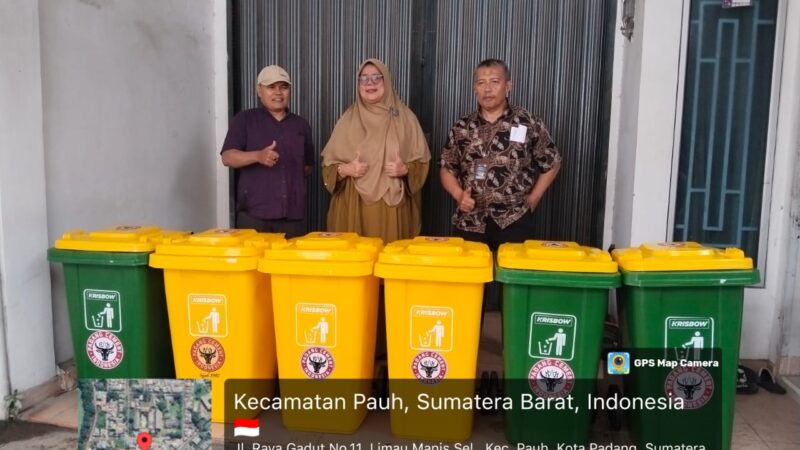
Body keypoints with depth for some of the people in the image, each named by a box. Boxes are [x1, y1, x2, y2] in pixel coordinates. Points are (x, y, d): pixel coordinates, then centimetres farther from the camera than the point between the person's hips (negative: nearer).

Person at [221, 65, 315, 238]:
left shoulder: (301, 125, 16)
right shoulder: (244, 119, 5)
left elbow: (308, 166, 24)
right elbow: (227, 157, -6)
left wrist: (294, 177, 7)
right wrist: (258, 156, -22)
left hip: (293, 214, 3)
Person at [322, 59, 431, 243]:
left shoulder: (405, 117, 6)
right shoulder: (349, 118, 8)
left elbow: (422, 161, 8)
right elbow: (328, 163, 9)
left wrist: (405, 169, -12)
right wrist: (345, 169, -11)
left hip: (393, 206, 0)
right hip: (354, 206, 1)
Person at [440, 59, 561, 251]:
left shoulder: (529, 123, -2)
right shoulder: (462, 127, 5)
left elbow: (552, 164, 7)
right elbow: (446, 169, 11)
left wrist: (532, 199, 2)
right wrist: (458, 194, -6)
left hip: (514, 222, -2)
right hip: (469, 223, 2)